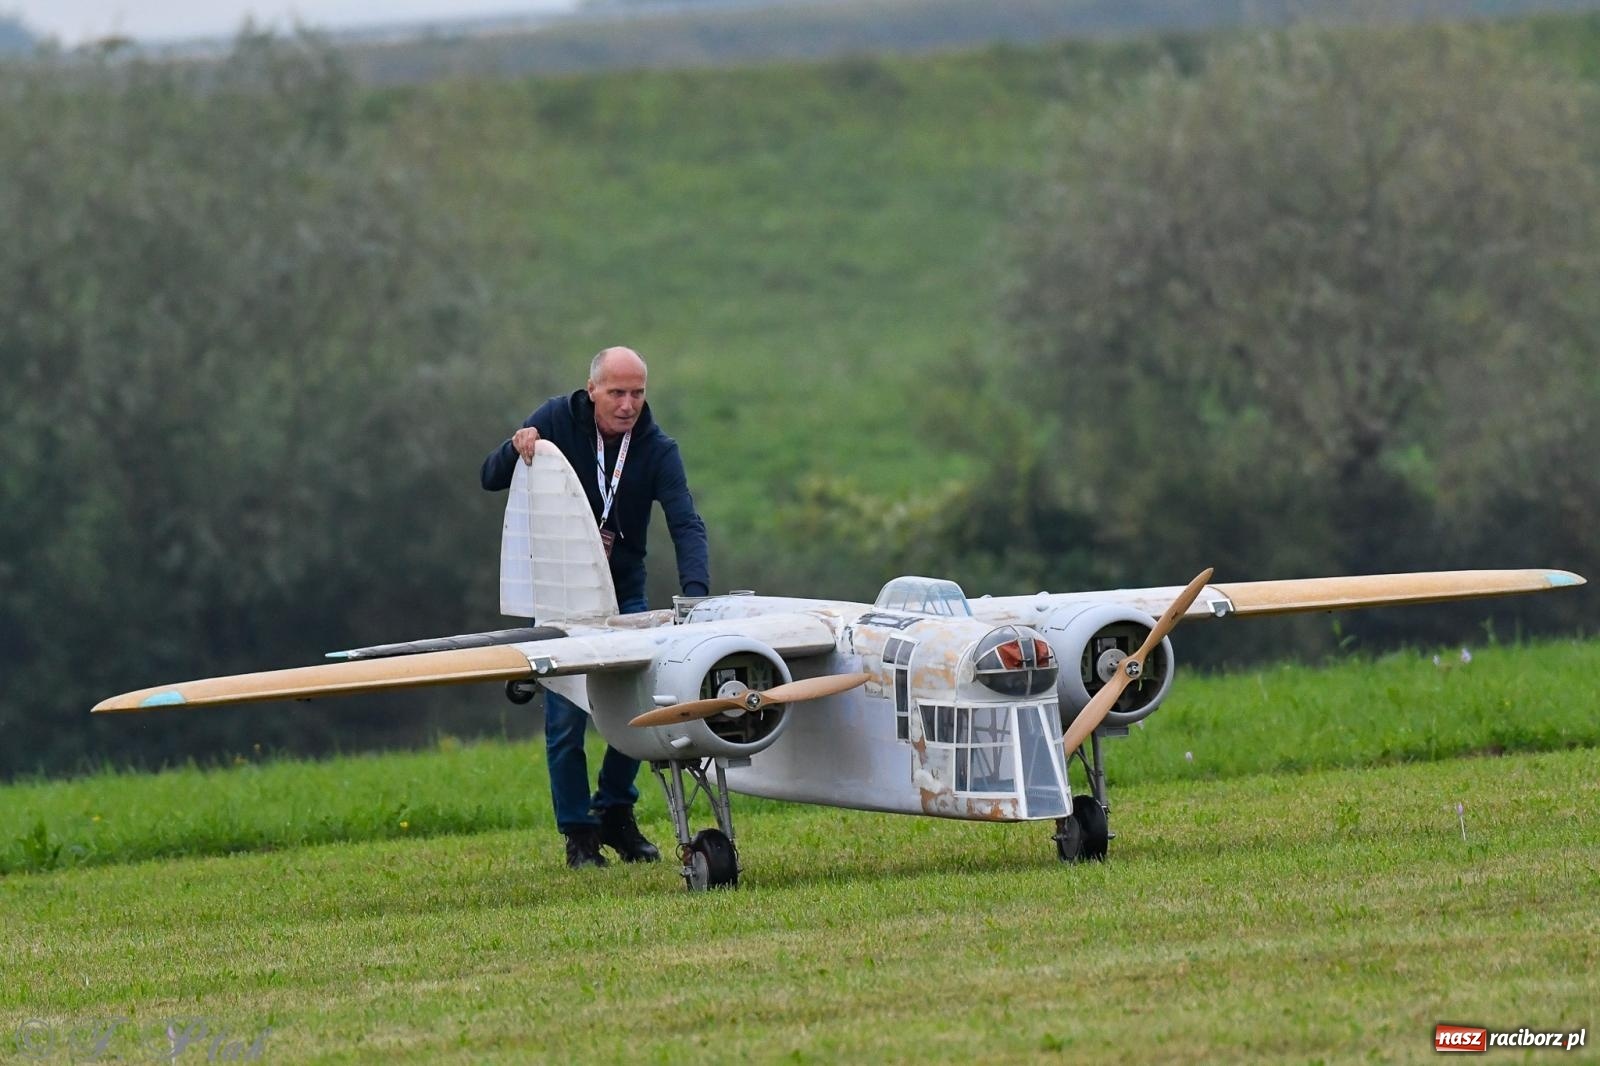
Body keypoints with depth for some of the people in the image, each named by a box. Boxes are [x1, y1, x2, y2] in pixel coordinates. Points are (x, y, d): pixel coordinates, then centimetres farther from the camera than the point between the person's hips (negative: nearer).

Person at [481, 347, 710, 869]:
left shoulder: (657, 449, -12)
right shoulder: (558, 420, -12)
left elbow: (686, 525, -23)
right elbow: (491, 479, -9)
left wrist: (695, 591, -42)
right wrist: (517, 449, -33)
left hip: (624, 592, 1)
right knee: (567, 716, -5)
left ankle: (615, 812, 17)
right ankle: (579, 834, 4)